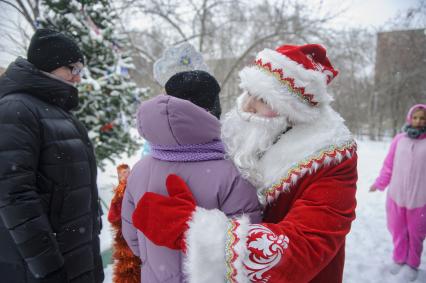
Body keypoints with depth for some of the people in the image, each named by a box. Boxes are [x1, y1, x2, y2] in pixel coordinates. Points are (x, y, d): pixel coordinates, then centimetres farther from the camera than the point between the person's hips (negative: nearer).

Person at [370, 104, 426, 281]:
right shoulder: (399, 139, -4)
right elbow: (389, 165, 4)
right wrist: (379, 184, 10)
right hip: (396, 195, 1)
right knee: (398, 231, 16)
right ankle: (399, 259, 38)